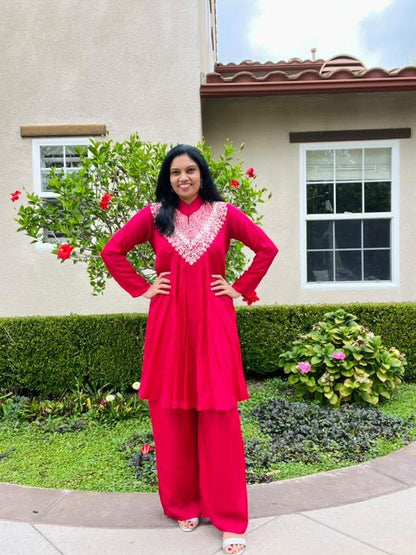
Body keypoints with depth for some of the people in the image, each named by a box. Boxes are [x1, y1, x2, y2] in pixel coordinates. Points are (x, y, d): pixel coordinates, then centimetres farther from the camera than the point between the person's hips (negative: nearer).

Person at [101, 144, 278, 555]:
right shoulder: (153, 215, 4)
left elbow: (267, 249, 8)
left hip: (213, 324, -1)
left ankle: (229, 517, 11)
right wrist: (141, 289, 2)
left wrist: (240, 289, 2)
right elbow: (112, 251, 8)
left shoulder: (223, 213, 4)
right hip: (169, 324, 1)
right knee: (172, 417, 7)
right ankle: (183, 504, 26)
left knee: (219, 416, -1)